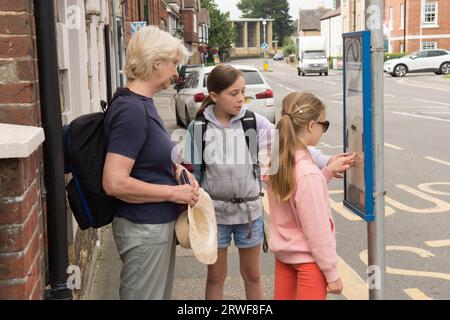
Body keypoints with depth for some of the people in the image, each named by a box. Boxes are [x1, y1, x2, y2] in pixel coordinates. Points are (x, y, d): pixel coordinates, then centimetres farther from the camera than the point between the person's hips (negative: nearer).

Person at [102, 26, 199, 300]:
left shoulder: (142, 103, 8)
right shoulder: (131, 110, -22)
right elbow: (114, 183, -27)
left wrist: (176, 170, 4)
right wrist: (174, 192, -18)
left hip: (159, 223, 10)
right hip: (144, 228, -10)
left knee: (161, 294, 22)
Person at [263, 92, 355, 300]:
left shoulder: (275, 162, -5)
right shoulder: (308, 173, -27)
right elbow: (318, 231, -22)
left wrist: (328, 171, 5)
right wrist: (332, 274, -12)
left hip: (282, 252, 8)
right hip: (307, 257, -8)